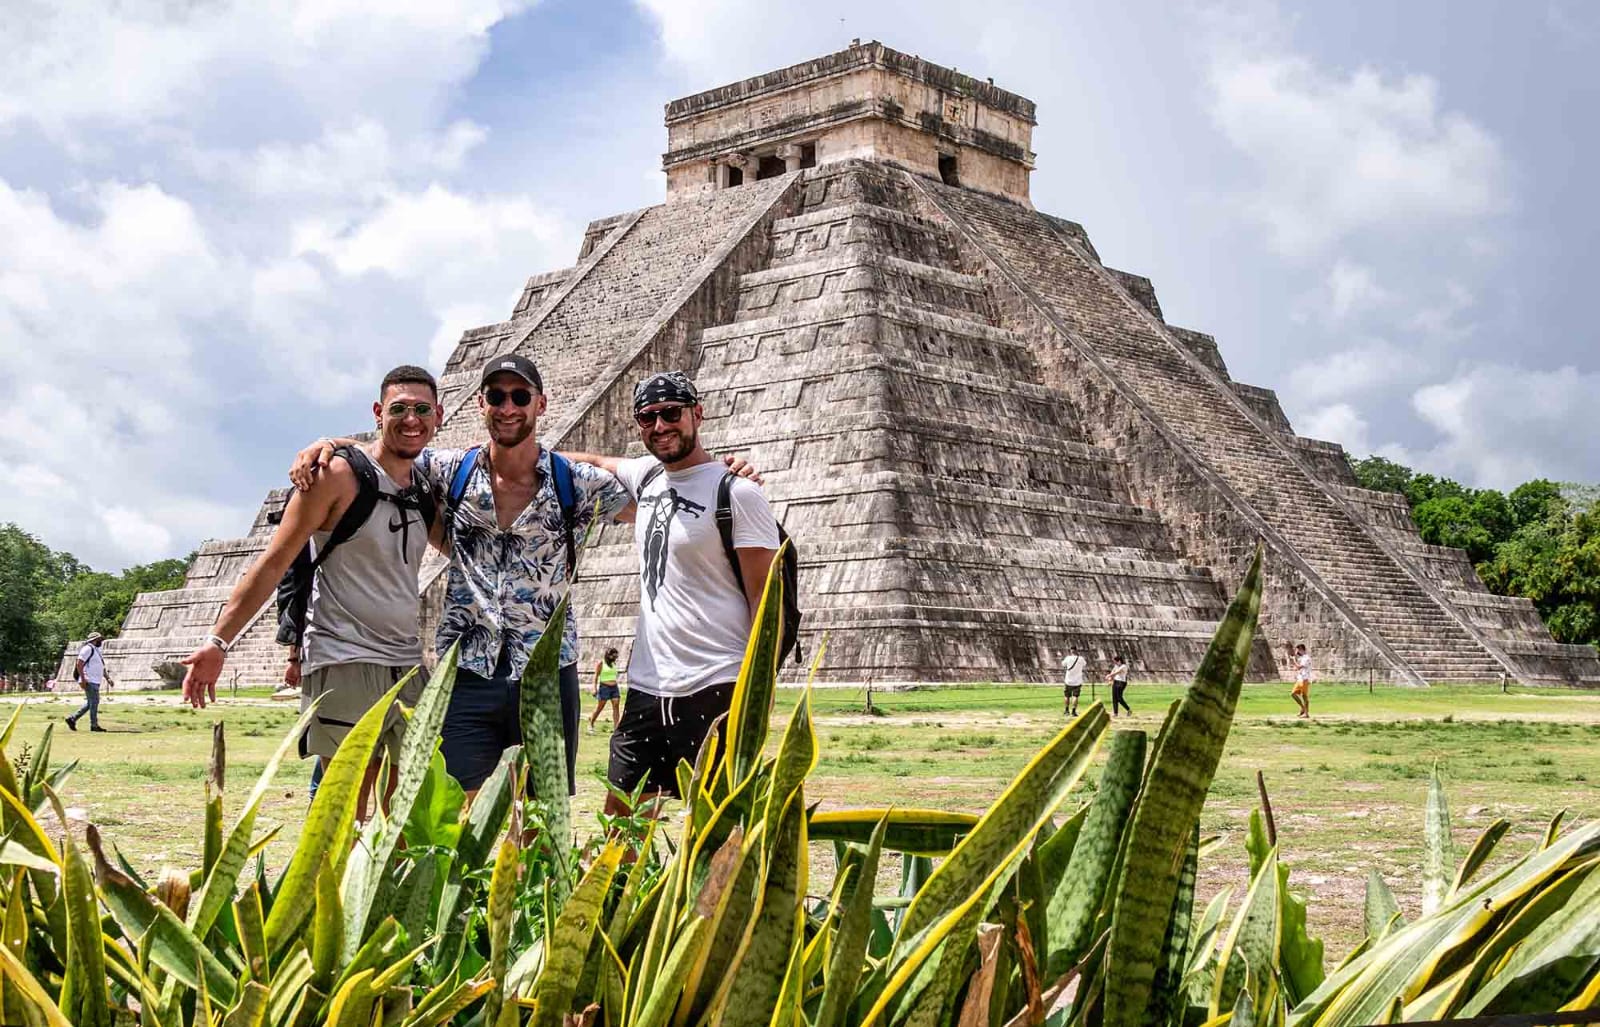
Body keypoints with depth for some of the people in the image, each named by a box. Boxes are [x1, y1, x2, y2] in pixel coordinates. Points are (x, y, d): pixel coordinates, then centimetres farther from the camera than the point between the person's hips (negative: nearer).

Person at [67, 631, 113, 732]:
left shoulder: (96, 650, 21)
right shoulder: (88, 649, -10)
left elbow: (101, 667, 25)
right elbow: (79, 664, -17)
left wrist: (108, 678, 15)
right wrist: (83, 679, -23)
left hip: (95, 682, 10)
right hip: (89, 681, -10)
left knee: (90, 703, 11)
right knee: (94, 702, -8)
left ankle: (72, 719, 16)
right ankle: (94, 725, -5)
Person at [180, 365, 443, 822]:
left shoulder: (425, 492, 13)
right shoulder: (340, 474, -5)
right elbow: (274, 562, -8)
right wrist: (218, 641, -14)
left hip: (409, 668, 7)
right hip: (344, 665, -6)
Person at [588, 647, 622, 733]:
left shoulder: (614, 664, 14)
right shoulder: (601, 664, -3)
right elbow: (596, 676, -4)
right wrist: (595, 688, -10)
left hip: (614, 687, 5)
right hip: (604, 687, -5)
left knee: (616, 706, -9)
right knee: (599, 707, 1)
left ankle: (615, 727, -12)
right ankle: (591, 724, 19)